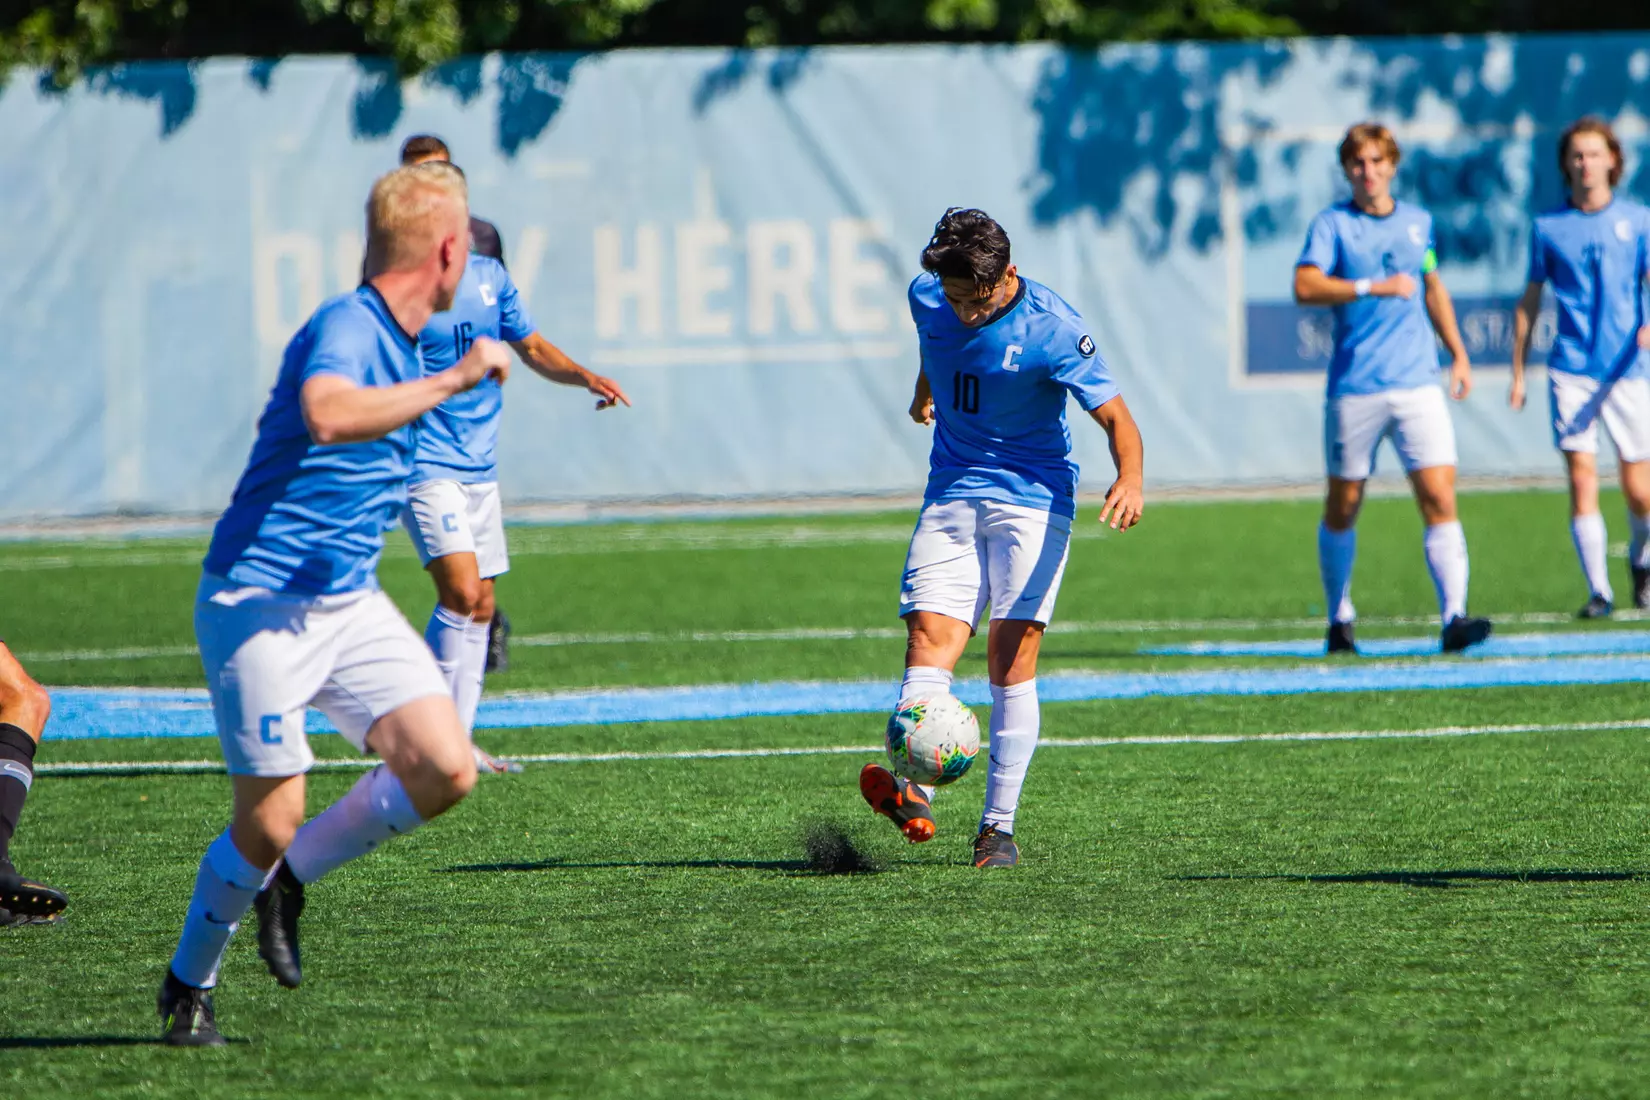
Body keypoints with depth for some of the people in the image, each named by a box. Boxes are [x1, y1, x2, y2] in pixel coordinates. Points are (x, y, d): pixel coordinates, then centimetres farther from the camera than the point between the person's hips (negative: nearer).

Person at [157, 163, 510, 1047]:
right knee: (269, 821, -6)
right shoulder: (344, 328, -17)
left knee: (445, 772, -9)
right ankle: (188, 985, 18)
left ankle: (289, 879, 13)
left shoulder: (397, 344, 12)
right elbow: (329, 414, -40)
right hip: (260, 604, -8)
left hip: (348, 604, 8)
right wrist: (454, 381, -35)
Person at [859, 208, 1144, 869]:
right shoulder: (927, 298, 1)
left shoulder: (1052, 328, -13)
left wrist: (1130, 477, -33)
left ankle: (999, 827, -8)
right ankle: (911, 795, -34)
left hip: (1032, 498, -4)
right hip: (950, 498, 4)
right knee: (929, 633, -16)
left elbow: (1115, 416, -14)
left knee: (1012, 657, -13)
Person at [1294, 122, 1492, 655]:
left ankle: (1454, 617, -18)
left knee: (1439, 499, -11)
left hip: (1417, 385, 3)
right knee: (1343, 506, 7)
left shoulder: (1418, 222, 12)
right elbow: (1305, 286, -18)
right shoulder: (1332, 224, -2)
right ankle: (1340, 618, 24)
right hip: (1354, 388, -3)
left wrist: (1458, 354, 25)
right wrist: (1374, 287, -26)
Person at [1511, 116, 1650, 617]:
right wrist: (1518, 373, 12)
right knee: (1581, 480, -10)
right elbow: (1528, 303, 14)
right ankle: (1598, 590, -5)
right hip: (1571, 370, 0)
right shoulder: (1548, 227, 7)